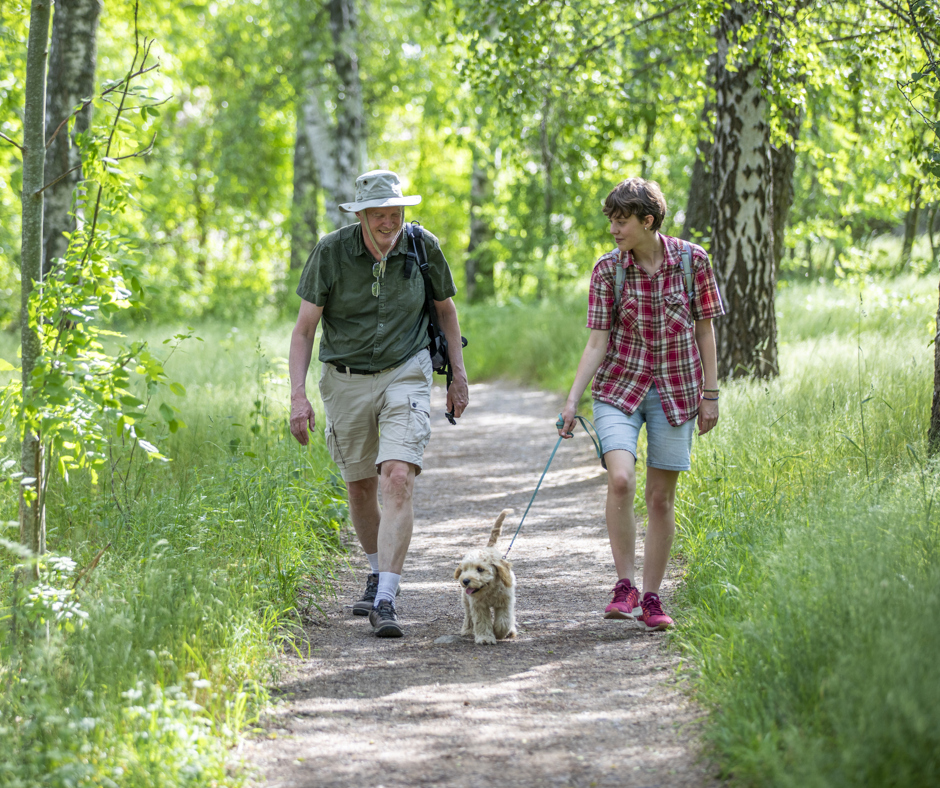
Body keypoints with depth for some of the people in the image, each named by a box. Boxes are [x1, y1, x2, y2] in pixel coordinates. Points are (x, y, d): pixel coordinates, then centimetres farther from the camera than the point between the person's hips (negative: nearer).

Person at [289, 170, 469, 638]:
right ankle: (378, 575, 39)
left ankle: (385, 601, -21)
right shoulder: (332, 252, -13)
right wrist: (298, 396, -15)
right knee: (360, 486, 14)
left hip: (405, 374, -1)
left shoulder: (423, 247, -9)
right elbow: (305, 328, -7)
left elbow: (445, 309, 9)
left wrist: (458, 376, 10)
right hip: (346, 380, 1)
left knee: (397, 480, -18)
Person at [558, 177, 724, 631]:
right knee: (620, 479, -21)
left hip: (675, 390, 0)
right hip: (618, 387, 0)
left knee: (661, 496, 2)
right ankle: (625, 587, -9)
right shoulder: (608, 270, -4)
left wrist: (710, 395, 2)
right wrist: (572, 402, -10)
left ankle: (651, 599, 13)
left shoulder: (692, 261, -5)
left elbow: (704, 330, 3)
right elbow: (598, 342, -3)